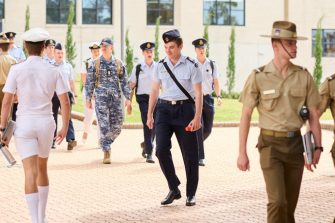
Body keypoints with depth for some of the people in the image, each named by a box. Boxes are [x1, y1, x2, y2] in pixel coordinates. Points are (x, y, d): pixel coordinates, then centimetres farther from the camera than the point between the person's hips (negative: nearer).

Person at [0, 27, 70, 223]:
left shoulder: (17, 70, -6)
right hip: (46, 123, 3)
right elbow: (65, 102, -2)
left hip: (24, 124, -2)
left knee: (31, 173, -7)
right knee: (42, 169, 20)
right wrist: (65, 128, 7)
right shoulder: (53, 71, 0)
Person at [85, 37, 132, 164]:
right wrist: (88, 99, 0)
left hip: (116, 99, 2)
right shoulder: (95, 64, 3)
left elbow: (124, 82, 8)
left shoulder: (119, 64, 7)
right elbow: (89, 82, 4)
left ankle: (106, 143, 29)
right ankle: (106, 152, -3)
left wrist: (127, 98, 1)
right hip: (101, 98, -2)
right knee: (104, 126, -7)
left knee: (117, 126, 4)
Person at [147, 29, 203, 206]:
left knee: (189, 153, 4)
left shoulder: (191, 66, -4)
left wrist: (197, 117, -11)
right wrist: (149, 115, 11)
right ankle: (173, 189, 9)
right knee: (161, 150, -9)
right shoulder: (160, 66, 5)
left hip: (184, 109, -2)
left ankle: (191, 194, 20)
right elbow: (154, 91, 12)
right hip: (164, 109, 3)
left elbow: (198, 93, -5)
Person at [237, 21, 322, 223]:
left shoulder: (304, 76, 1)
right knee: (277, 201, -15)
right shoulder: (258, 77, -8)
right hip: (271, 145, -3)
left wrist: (317, 147, -4)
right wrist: (242, 152, -6)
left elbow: (313, 115, 4)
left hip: (295, 144, 3)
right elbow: (246, 115, -4)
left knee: (290, 204, 9)